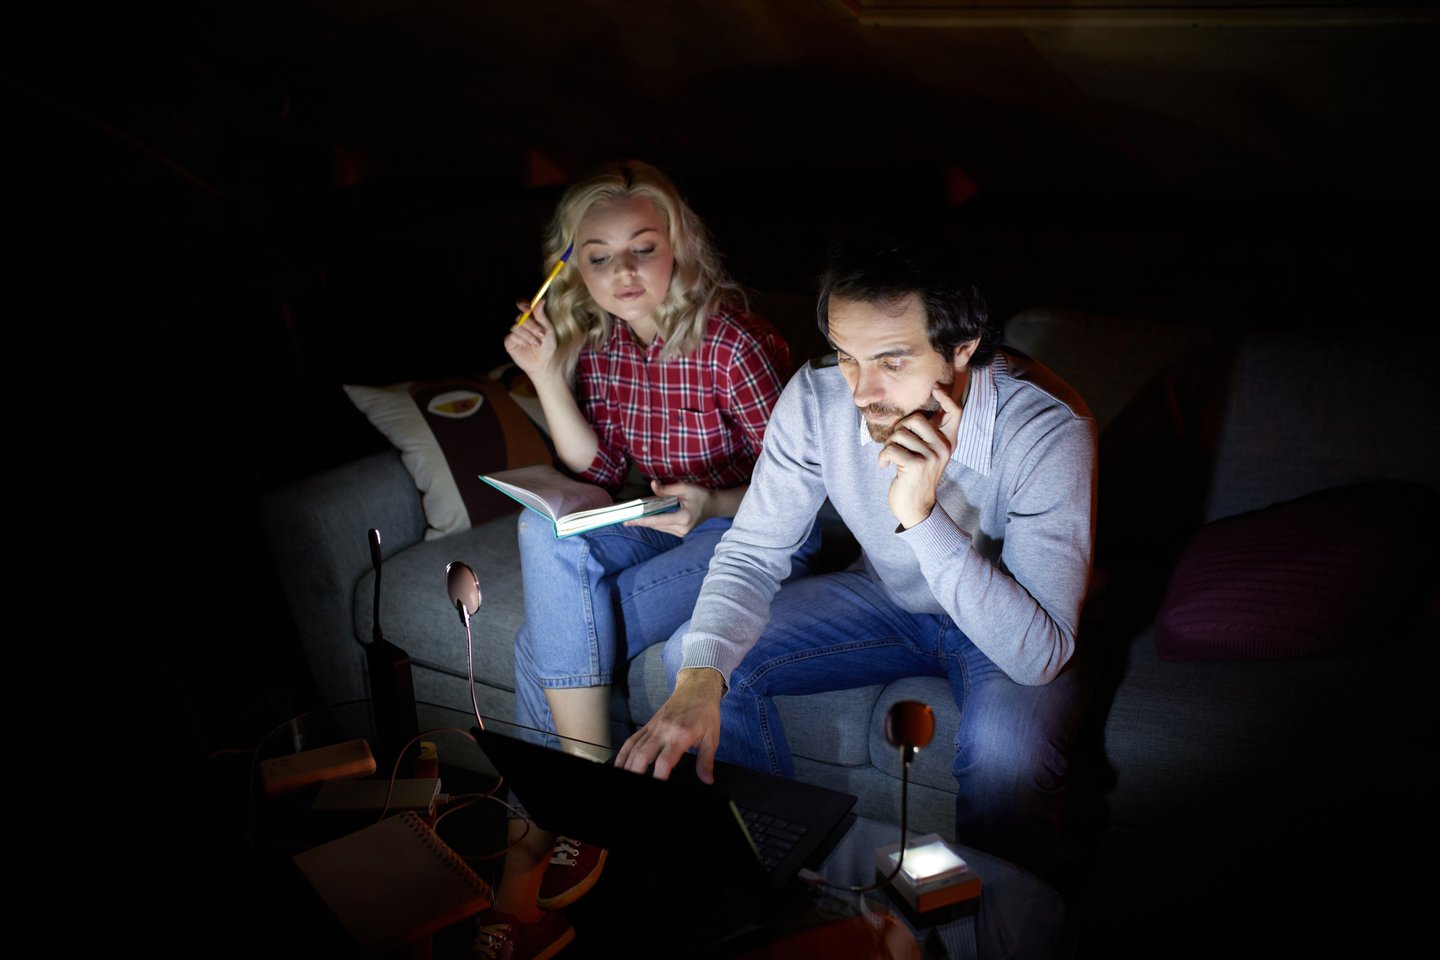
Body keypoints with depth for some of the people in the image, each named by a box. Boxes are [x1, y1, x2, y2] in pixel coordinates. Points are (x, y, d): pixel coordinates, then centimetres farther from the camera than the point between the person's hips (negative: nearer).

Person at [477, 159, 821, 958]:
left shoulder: (732, 344, -20)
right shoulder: (600, 338, 0)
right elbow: (599, 470, 0)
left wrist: (712, 504, -34)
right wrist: (547, 377, -13)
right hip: (664, 521, 6)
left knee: (547, 647, -22)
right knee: (543, 529, -26)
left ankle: (554, 827, 1)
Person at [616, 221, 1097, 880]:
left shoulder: (1048, 431, -32)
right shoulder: (816, 399, -21)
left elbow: (1040, 654, -36)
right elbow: (751, 554, -16)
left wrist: (922, 516, -46)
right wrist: (701, 679, -35)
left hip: (1007, 630, -4)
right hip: (886, 597, 4)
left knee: (1009, 752, -36)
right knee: (692, 656, -11)